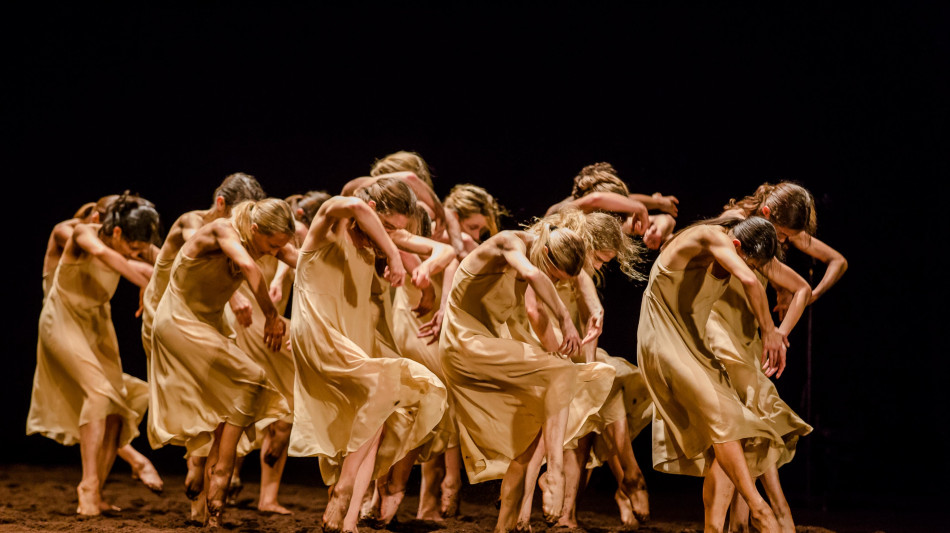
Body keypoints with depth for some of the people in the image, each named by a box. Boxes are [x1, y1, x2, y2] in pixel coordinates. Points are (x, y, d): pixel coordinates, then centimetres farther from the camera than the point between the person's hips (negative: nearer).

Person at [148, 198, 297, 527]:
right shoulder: (222, 231, -27)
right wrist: (271, 316, -40)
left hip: (210, 323, 8)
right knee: (249, 381, -17)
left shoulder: (268, 238, -8)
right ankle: (220, 474, -11)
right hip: (180, 321, -8)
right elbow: (250, 267, -45)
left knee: (225, 405, 7)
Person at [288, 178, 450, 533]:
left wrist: (427, 265, -15)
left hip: (356, 340, 8)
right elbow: (352, 205, -37)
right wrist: (393, 255, -35)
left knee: (372, 428, -6)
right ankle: (342, 493, -22)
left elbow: (445, 250, 8)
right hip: (319, 337, -8)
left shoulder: (381, 234, 9)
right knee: (382, 385, -28)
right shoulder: (331, 222, -11)